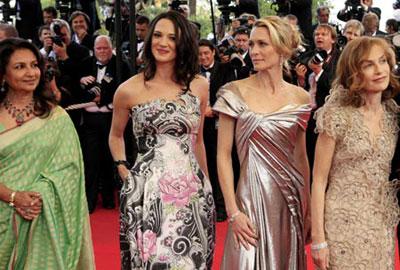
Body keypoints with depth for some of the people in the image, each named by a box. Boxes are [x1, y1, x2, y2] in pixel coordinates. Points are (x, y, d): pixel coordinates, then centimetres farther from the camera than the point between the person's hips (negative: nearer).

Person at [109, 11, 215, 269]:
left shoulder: (200, 86, 5)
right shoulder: (129, 89, -1)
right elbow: (116, 136, 16)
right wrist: (123, 170, 4)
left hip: (192, 190, 2)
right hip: (147, 191, -2)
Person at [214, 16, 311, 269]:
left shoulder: (300, 98, 3)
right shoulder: (235, 93, -7)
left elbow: (301, 155, 11)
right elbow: (223, 155, -7)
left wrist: (308, 207, 10)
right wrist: (233, 212, -13)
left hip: (292, 199, 3)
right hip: (252, 197, -3)